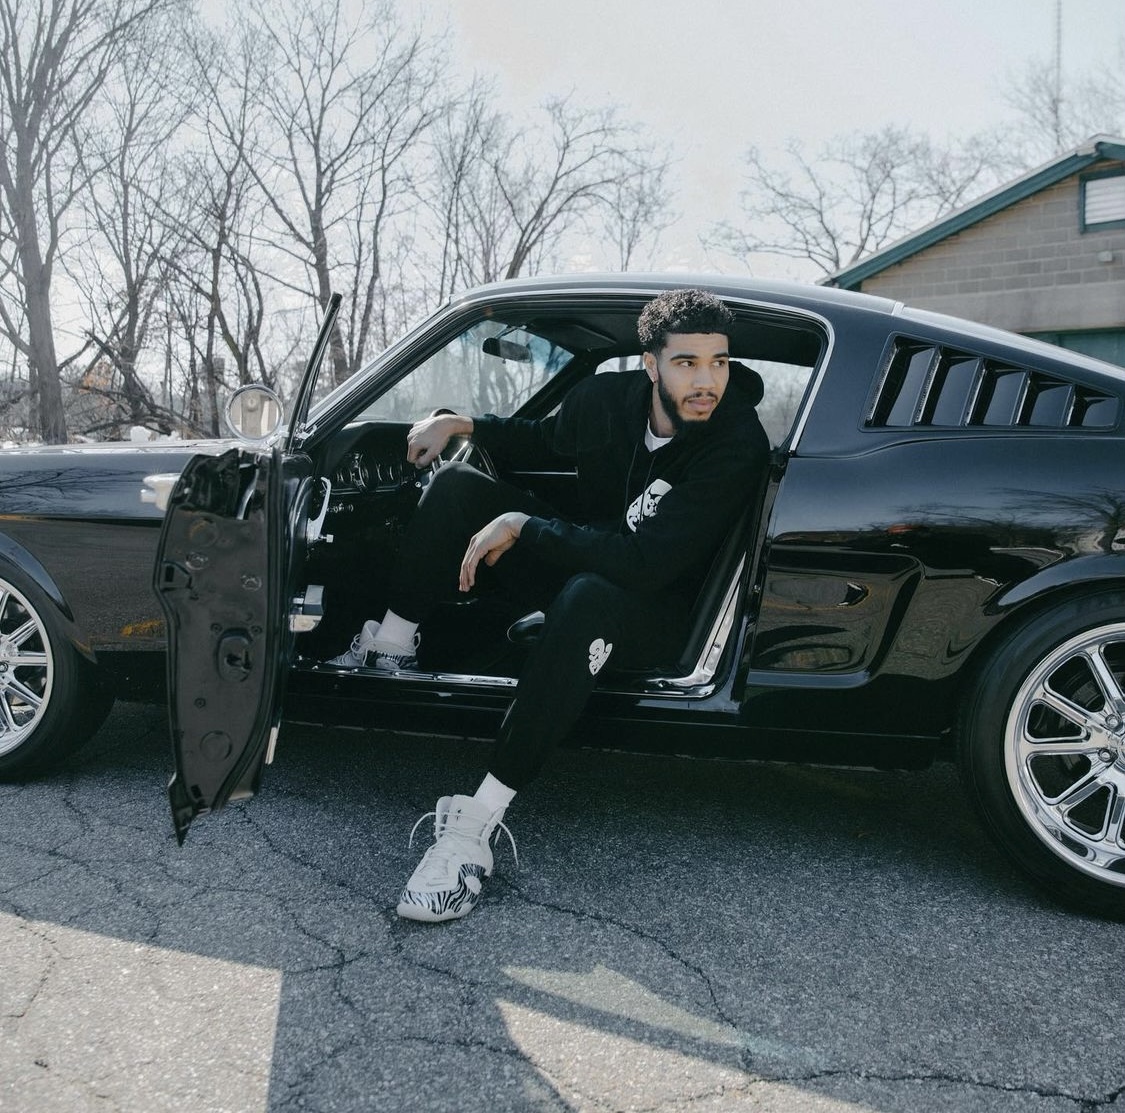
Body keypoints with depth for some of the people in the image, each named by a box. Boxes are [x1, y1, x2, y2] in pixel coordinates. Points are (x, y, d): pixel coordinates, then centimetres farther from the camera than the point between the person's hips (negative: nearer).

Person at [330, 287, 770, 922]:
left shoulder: (738, 447, -27)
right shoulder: (608, 399, -8)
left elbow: (646, 563, -35)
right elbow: (545, 441, 17)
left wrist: (523, 527, -29)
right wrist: (462, 424, 3)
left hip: (660, 613, -6)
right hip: (584, 564, 7)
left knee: (587, 600, -42)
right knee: (458, 486, -5)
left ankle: (480, 821, -40)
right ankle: (392, 648, 0)